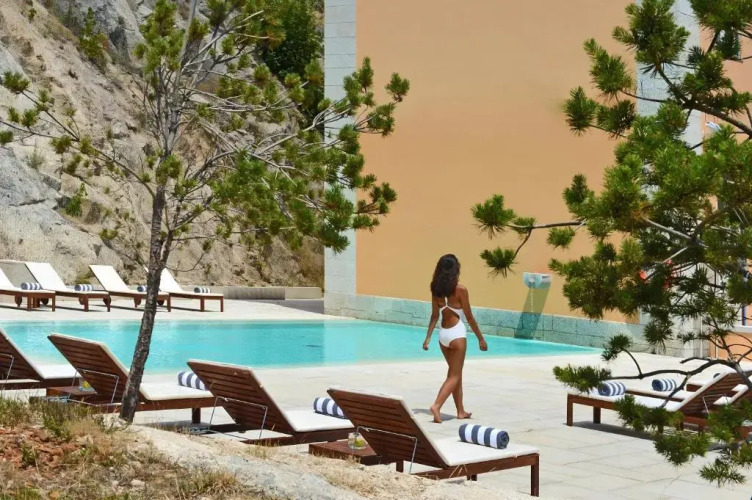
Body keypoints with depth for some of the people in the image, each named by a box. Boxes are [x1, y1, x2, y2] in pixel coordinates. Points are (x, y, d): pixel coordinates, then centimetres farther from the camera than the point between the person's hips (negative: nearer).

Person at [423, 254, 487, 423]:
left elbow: (435, 315, 2)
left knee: (456, 373, 18)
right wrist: (481, 338, -1)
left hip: (443, 334, 6)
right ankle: (437, 406, -17)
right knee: (454, 375, 1)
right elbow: (469, 317, -9)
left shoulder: (436, 289, 0)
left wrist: (428, 338, 8)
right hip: (457, 334, -6)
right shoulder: (460, 290, -13)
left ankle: (461, 411, 25)